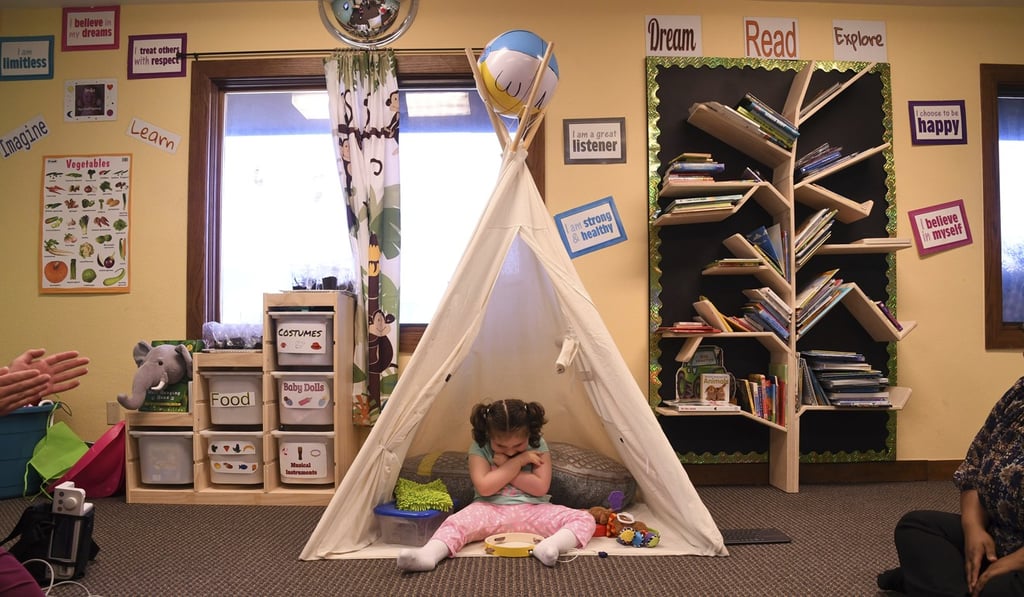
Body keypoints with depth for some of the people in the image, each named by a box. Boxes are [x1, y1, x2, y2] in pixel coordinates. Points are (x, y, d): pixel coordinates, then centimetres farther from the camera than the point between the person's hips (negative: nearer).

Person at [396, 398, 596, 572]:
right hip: (491, 510, 0)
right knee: (456, 522, -30)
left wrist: (503, 468, -14)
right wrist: (518, 461, -15)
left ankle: (549, 546, -50)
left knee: (585, 519, -23)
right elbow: (485, 487, -16)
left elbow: (540, 488, -9)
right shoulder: (479, 449, -3)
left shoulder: (538, 447, 0)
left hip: (531, 511, 1)